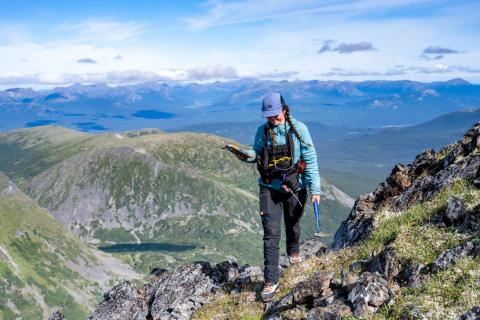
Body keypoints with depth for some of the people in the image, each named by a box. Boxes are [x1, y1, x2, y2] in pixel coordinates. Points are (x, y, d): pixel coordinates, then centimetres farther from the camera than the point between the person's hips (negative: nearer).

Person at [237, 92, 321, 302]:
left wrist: (315, 189, -14)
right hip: (269, 188, 1)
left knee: (292, 224, 21)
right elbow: (258, 156, 9)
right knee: (271, 234, -5)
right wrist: (249, 156, -15)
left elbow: (310, 159, -10)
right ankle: (271, 280, -1)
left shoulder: (298, 129, -11)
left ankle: (293, 251, 53)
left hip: (295, 187, -1)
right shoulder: (262, 131, -3)